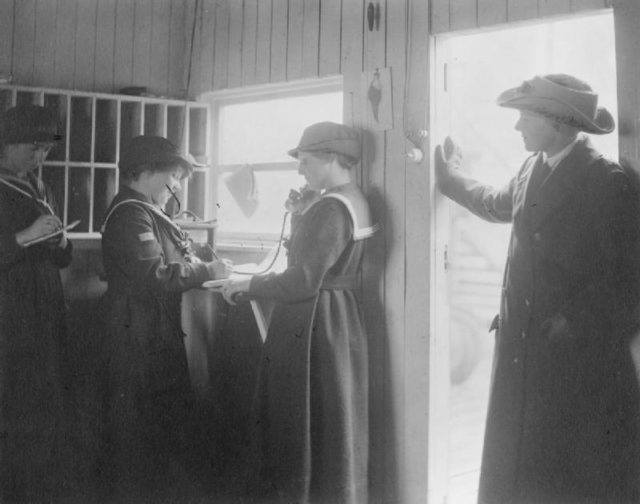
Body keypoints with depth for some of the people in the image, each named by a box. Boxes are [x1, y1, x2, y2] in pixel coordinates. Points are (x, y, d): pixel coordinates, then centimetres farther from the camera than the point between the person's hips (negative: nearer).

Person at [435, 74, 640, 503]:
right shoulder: (532, 169, 8)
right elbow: (499, 204, 29)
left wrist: (573, 322, -17)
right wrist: (450, 177, 38)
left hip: (580, 353, -7)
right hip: (523, 344, 7)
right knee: (515, 460, 15)